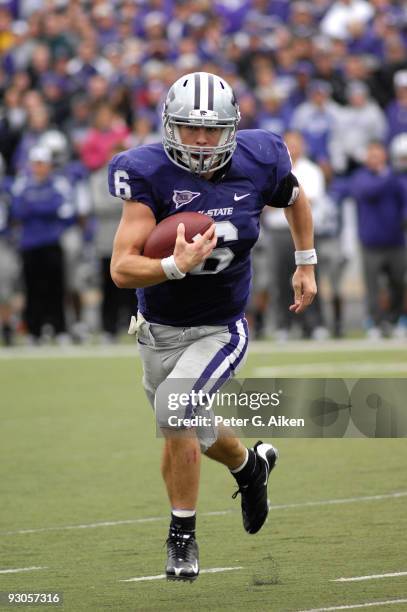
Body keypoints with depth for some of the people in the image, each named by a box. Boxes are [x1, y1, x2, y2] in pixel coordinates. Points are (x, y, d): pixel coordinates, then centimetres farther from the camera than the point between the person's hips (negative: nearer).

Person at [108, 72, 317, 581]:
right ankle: (250, 464, 52)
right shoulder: (151, 175, -21)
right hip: (159, 328, 1)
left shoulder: (256, 165, -13)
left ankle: (182, 537, -8)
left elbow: (295, 199, 13)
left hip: (219, 329, -1)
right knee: (190, 434, 17)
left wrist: (306, 264, 15)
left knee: (173, 409, -24)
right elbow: (122, 269, -27)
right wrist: (175, 266, -43)